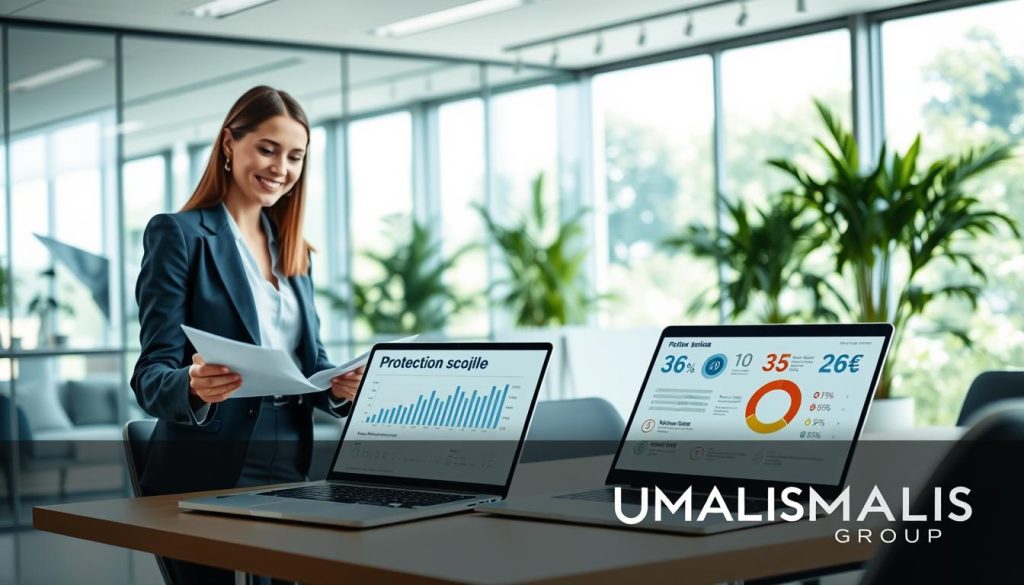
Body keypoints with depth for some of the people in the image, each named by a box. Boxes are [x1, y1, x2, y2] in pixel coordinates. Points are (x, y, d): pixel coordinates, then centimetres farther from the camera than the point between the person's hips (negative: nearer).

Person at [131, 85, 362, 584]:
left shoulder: (293, 249, 16)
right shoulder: (178, 234, -3)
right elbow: (151, 374, -10)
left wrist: (341, 386, -9)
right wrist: (194, 387, -33)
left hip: (288, 475, 6)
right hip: (206, 480, -6)